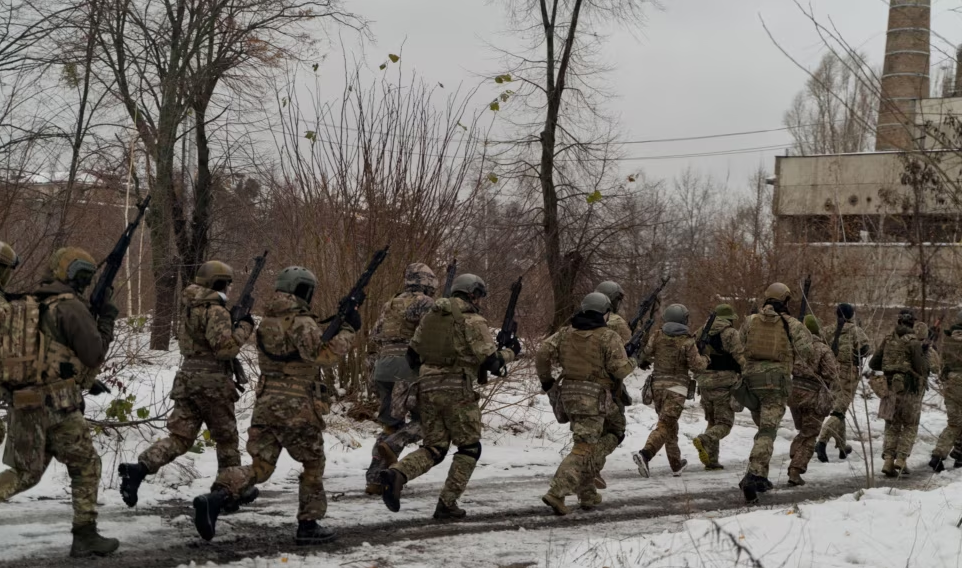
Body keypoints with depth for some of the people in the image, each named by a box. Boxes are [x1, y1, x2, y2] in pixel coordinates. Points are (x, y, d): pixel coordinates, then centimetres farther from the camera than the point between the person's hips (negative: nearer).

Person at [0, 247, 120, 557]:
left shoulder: (31, 305, 16)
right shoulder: (71, 306, -10)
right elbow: (94, 354, -9)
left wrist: (86, 380, 25)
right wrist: (107, 320, 5)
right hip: (57, 404, -7)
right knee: (86, 467, 8)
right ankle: (85, 537, 9)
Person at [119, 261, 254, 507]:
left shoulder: (190, 306, 12)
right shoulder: (216, 311, -14)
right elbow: (225, 347, -22)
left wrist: (232, 323, 16)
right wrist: (244, 327, -9)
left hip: (187, 376, 7)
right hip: (212, 380, -7)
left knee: (180, 436, 3)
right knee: (226, 437, 11)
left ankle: (139, 468, -18)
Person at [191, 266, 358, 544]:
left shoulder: (268, 320, 13)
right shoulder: (301, 322, -12)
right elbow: (325, 355, -20)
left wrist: (329, 328, 19)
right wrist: (347, 330, -11)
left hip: (266, 401, 6)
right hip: (296, 405, -6)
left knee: (259, 466, 6)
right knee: (313, 464, 12)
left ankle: (216, 497, -17)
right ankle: (308, 526, 15)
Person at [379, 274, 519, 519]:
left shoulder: (431, 315, 14)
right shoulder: (473, 321, -6)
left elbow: (412, 354, 16)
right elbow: (491, 361, -10)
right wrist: (510, 352, 9)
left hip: (427, 388, 6)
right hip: (457, 391, -6)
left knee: (433, 448, 12)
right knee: (469, 448, 11)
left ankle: (397, 474, -16)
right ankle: (447, 504, 4)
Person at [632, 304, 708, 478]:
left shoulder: (658, 336, 1)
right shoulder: (687, 341, -9)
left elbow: (645, 354, -2)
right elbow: (696, 365, -10)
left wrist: (646, 361, 21)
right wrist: (705, 360, 11)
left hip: (658, 384, 5)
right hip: (676, 386, -5)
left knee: (670, 424, 18)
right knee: (665, 425, -9)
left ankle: (676, 464, 27)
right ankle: (645, 454, -31)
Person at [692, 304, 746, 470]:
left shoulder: (700, 333, 12)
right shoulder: (730, 333, -7)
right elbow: (740, 358, -13)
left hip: (704, 383, 6)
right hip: (724, 383, -6)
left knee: (712, 421, 18)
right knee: (724, 423, 0)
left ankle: (711, 459, 10)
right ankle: (704, 440, -28)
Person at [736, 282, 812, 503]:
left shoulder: (750, 321, 8)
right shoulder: (792, 324, -1)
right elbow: (806, 351, -4)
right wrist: (804, 333, 14)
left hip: (751, 378, 4)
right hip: (777, 380, -4)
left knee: (763, 427, 21)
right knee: (767, 431, -8)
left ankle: (761, 476, 20)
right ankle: (752, 475, -26)